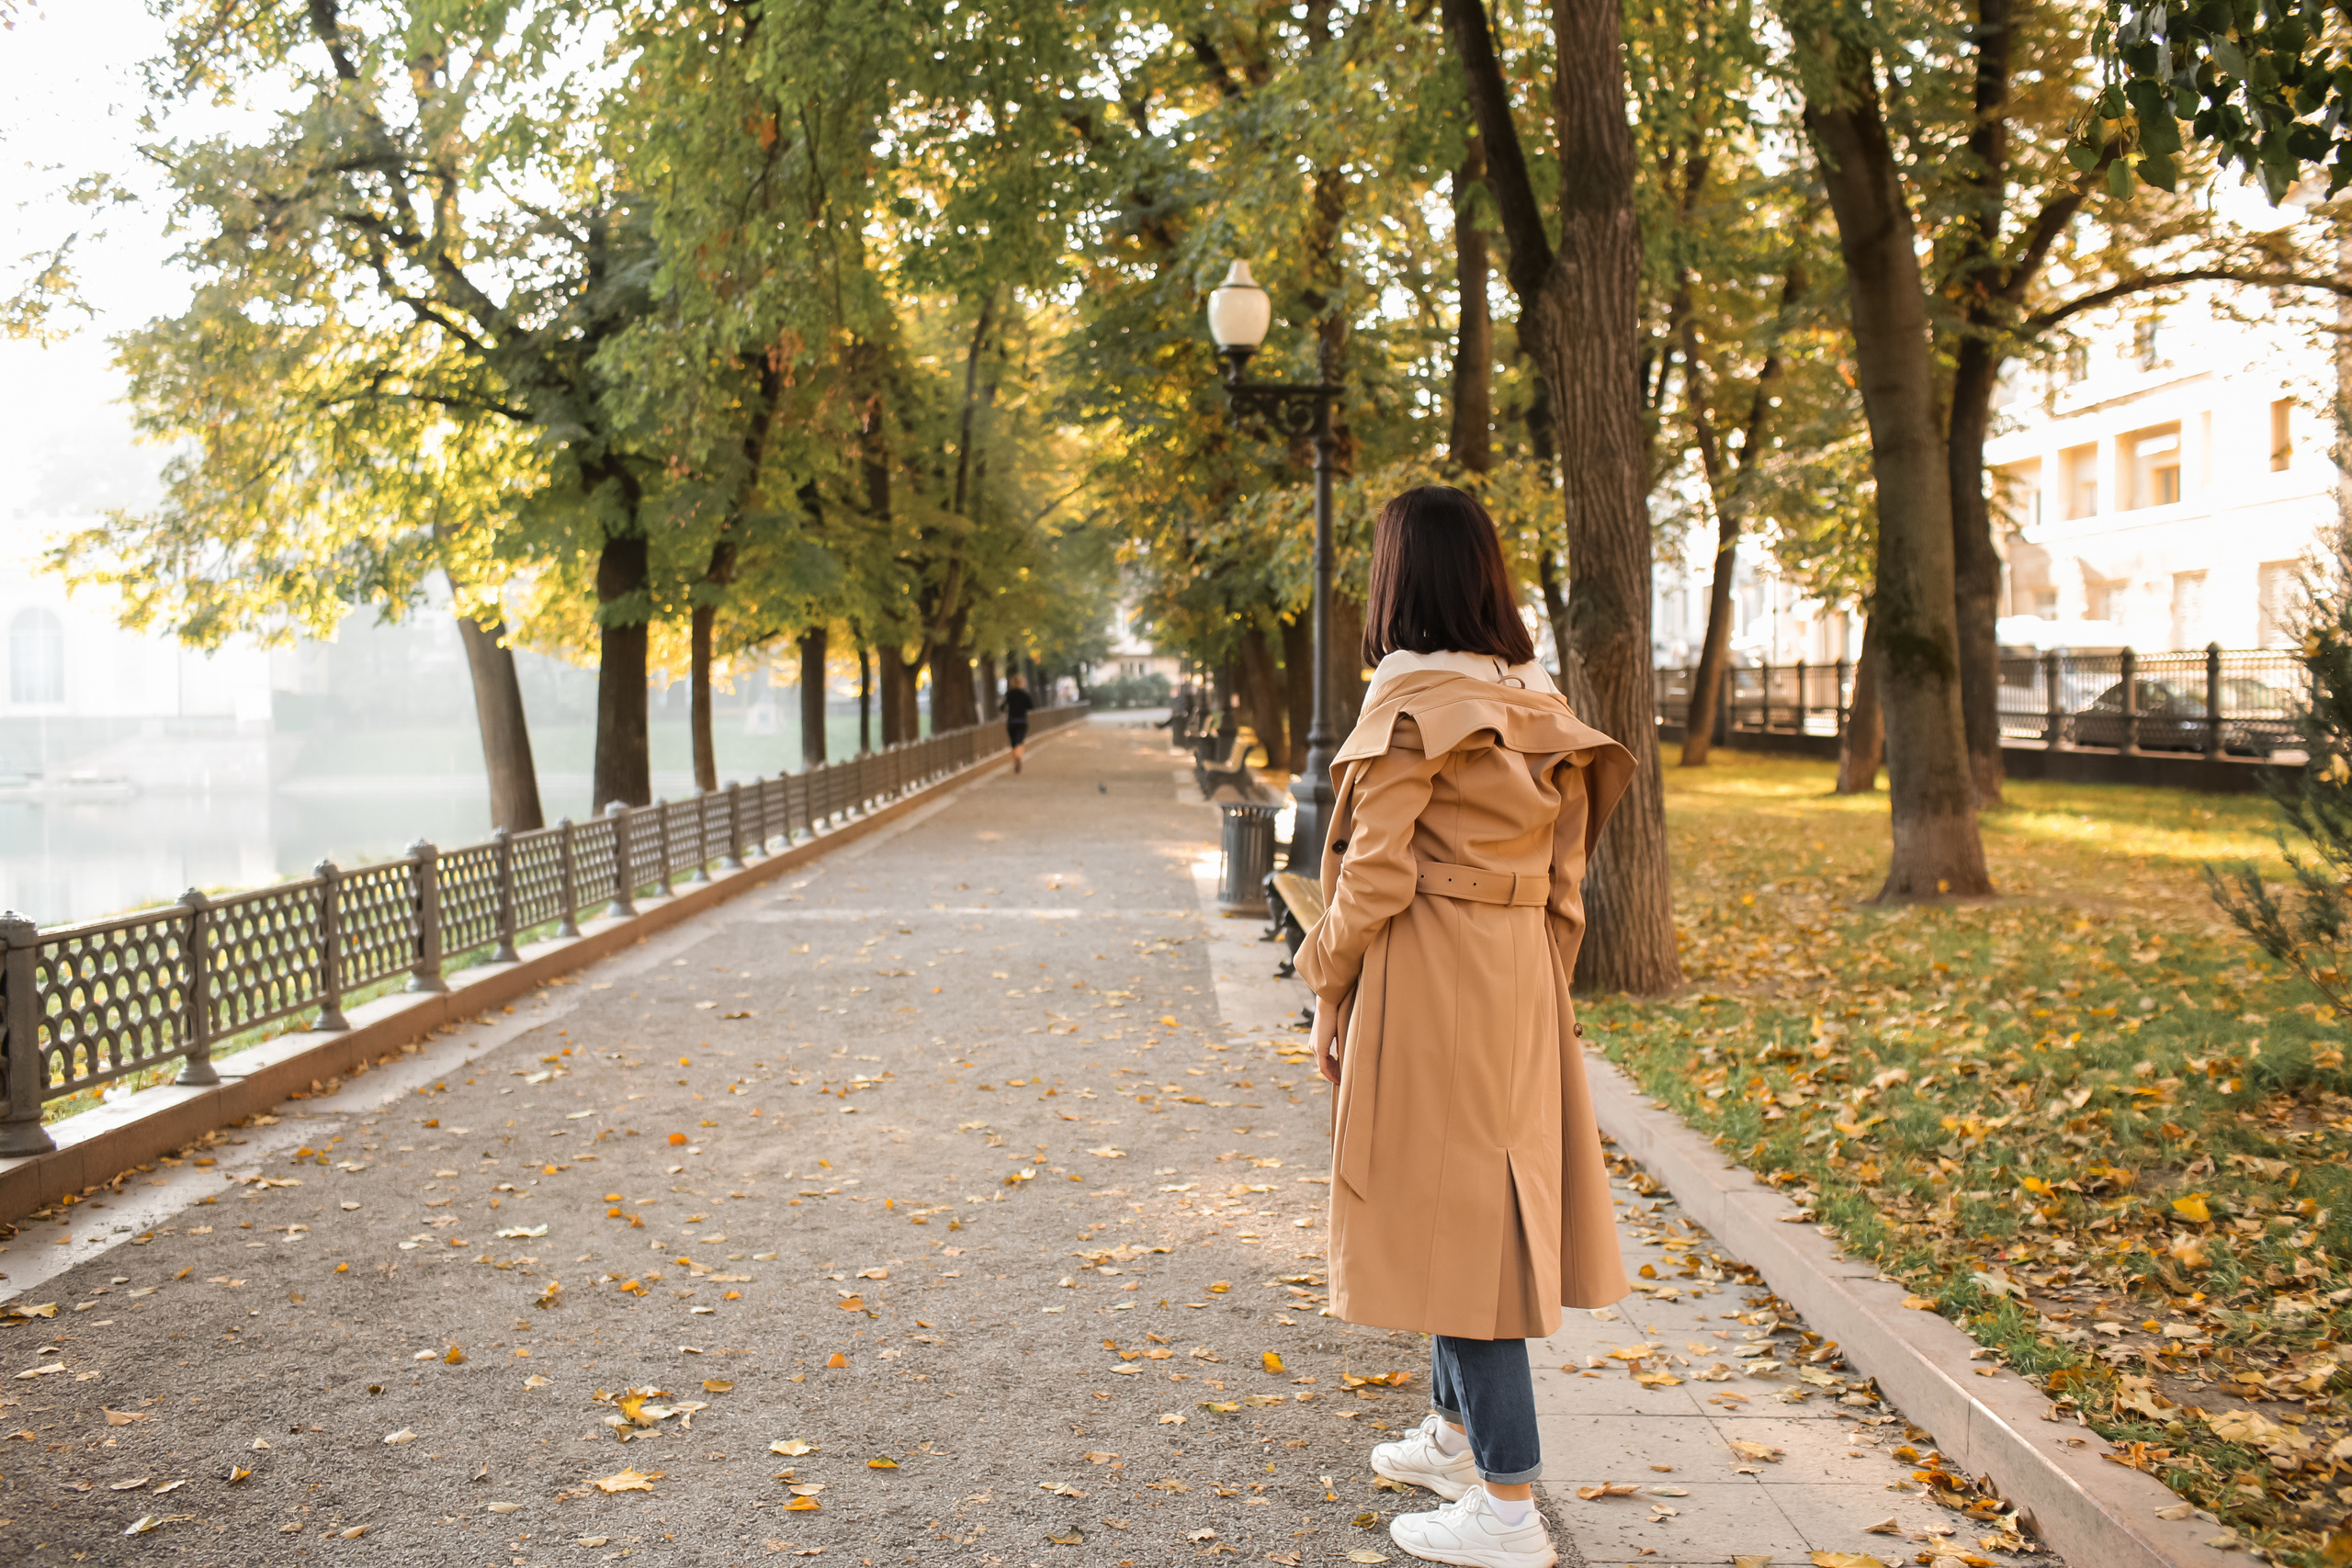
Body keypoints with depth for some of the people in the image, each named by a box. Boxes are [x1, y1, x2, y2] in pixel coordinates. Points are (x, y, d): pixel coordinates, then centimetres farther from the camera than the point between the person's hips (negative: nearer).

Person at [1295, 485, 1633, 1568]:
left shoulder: (1411, 701, -15)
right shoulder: (1538, 706, 8)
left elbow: (1375, 876, -16)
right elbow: (1563, 883, 11)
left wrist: (1329, 993, -5)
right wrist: (1540, 985, 19)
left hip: (1427, 981, -8)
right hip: (1520, 981, 8)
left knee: (1451, 1206, -1)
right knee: (1484, 1203, 20)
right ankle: (1456, 1431, 37)